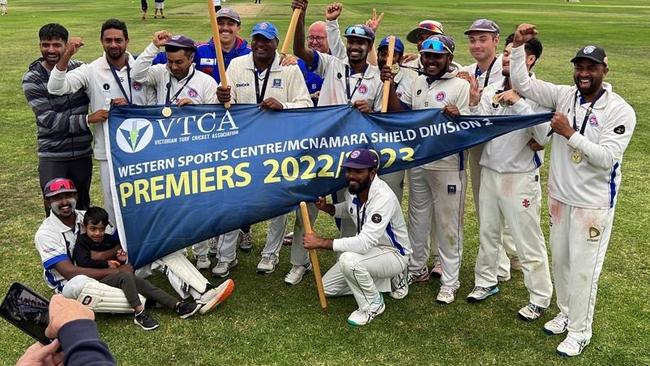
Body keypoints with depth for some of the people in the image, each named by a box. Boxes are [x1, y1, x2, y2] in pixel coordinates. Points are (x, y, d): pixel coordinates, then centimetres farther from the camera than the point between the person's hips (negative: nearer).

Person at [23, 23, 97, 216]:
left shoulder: (80, 69, -2)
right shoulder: (32, 79, -10)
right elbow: (49, 119, -18)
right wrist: (88, 119, -29)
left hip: (82, 153, 3)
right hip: (52, 156, -2)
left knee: (82, 206, 14)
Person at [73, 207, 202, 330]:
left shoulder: (109, 239, 13)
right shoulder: (81, 243, -3)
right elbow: (83, 263, -19)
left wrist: (122, 259, -4)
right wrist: (107, 264, -11)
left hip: (112, 275, 6)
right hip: (97, 280, -6)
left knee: (143, 284, -14)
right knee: (125, 275, -33)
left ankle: (178, 306, -22)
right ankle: (139, 313, -34)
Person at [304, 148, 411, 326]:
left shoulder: (383, 197, -33)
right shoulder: (352, 188, -8)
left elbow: (364, 243, -40)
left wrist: (321, 242, -35)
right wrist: (326, 207, -4)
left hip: (394, 254, -9)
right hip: (370, 249, 9)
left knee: (348, 259, -35)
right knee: (327, 287, 9)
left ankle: (372, 304, -8)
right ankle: (389, 280, 15)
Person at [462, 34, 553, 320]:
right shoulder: (491, 91, 4)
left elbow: (544, 135, -25)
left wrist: (518, 103, -27)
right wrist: (474, 103, -13)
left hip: (521, 176, -6)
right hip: (489, 171, 6)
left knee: (528, 240, 3)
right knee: (487, 233, 20)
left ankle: (540, 298, 18)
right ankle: (485, 282, 38)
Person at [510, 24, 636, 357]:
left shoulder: (620, 111, -14)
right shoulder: (564, 96, -1)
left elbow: (606, 158, -22)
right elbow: (522, 84, -4)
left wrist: (570, 134, -27)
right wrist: (518, 46, -15)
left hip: (593, 203, -5)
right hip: (559, 195, 5)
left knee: (583, 268, 3)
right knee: (560, 260, 18)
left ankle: (579, 332, 20)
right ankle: (567, 313, 39)